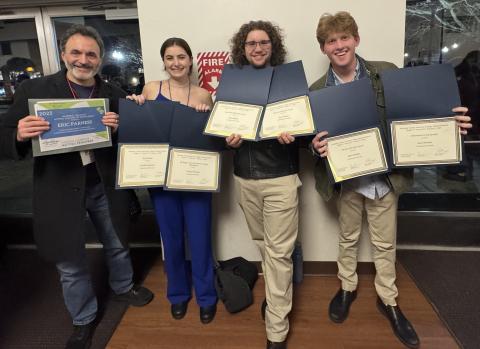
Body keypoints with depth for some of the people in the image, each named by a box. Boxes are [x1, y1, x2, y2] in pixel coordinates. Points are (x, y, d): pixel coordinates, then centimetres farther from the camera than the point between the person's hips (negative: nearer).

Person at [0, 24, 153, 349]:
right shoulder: (34, 89, -6)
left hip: (105, 185, 2)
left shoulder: (114, 93, 0)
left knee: (118, 245, 22)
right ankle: (84, 319, 38)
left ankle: (123, 287, 52)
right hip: (60, 189, -1)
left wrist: (119, 129, -19)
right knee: (71, 264, 13)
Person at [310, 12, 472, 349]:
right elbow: (312, 136, -1)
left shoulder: (387, 74, -6)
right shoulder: (318, 91, -4)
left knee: (385, 243, 14)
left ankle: (388, 299, 36)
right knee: (348, 238, 19)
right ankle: (347, 287, 42)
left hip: (385, 176, 0)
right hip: (346, 178, 1)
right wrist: (316, 145, -24)